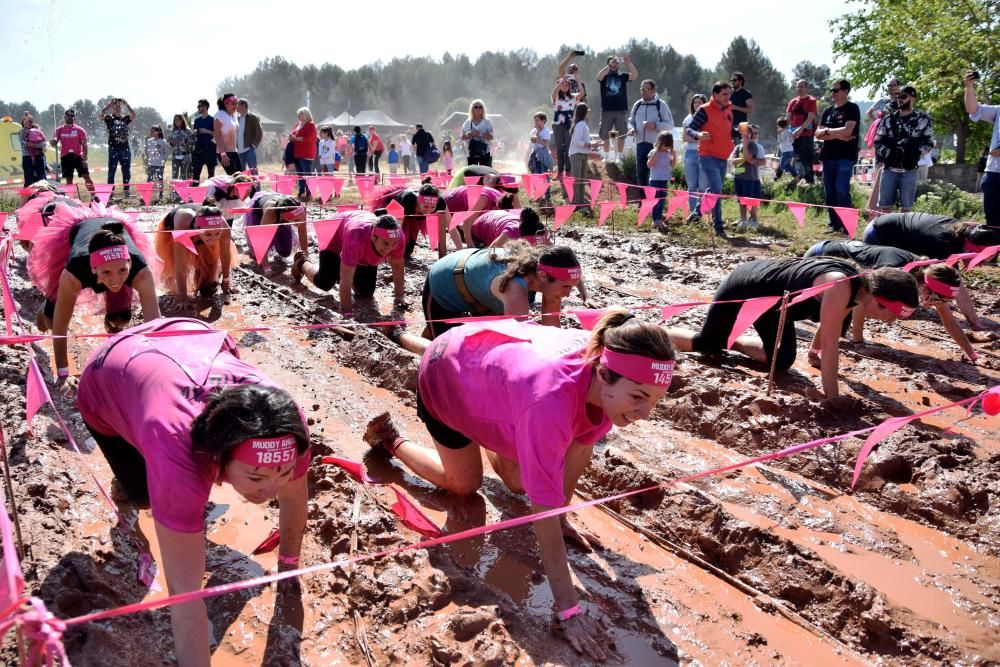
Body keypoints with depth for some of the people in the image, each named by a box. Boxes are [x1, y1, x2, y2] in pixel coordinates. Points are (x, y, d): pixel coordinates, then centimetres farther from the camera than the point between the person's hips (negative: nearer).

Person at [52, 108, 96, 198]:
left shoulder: (80, 130, 2)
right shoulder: (59, 130, 9)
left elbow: (84, 145, -1)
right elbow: (53, 144, 10)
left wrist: (85, 158, -11)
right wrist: (54, 142, -15)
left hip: (78, 156, -2)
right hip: (65, 157, 2)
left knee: (86, 176, -7)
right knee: (68, 179, 5)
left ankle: (93, 196, -5)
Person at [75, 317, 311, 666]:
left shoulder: (287, 423, -35)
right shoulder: (178, 456, -47)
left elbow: (295, 497, -13)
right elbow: (184, 593, -41)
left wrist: (288, 562, 0)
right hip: (109, 380, -3)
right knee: (142, 492, 5)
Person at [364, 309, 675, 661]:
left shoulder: (607, 363, -26)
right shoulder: (550, 400, -46)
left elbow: (581, 445, -9)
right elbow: (543, 511, -41)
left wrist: (562, 517, -2)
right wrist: (568, 609, -37)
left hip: (490, 357, 6)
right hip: (445, 374, -6)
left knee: (519, 483, 11)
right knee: (465, 486, 12)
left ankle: (481, 437, 38)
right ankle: (389, 439, 32)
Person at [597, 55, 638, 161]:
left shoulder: (622, 76, 7)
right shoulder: (604, 76, 6)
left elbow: (635, 75, -10)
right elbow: (599, 76, -18)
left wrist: (628, 63, -24)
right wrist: (610, 65, -31)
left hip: (621, 110, 0)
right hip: (607, 110, 0)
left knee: (621, 135, -1)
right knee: (605, 135, 5)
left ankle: (619, 156, 6)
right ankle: (607, 156, 16)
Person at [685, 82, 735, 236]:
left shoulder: (729, 110, 12)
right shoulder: (705, 110, -9)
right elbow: (689, 128, -12)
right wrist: (698, 135, -32)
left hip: (723, 158, 7)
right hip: (708, 157, -7)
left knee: (714, 190, 15)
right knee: (716, 190, -15)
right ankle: (718, 227, -12)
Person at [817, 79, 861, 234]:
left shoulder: (852, 109, -2)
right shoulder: (828, 110, 15)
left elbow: (847, 131, -15)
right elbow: (818, 134, 6)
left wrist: (827, 131, -3)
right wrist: (838, 135, -8)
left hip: (845, 157, -6)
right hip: (828, 156, 6)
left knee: (842, 191, -14)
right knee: (829, 192, 6)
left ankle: (846, 226, -11)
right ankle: (834, 224, 13)